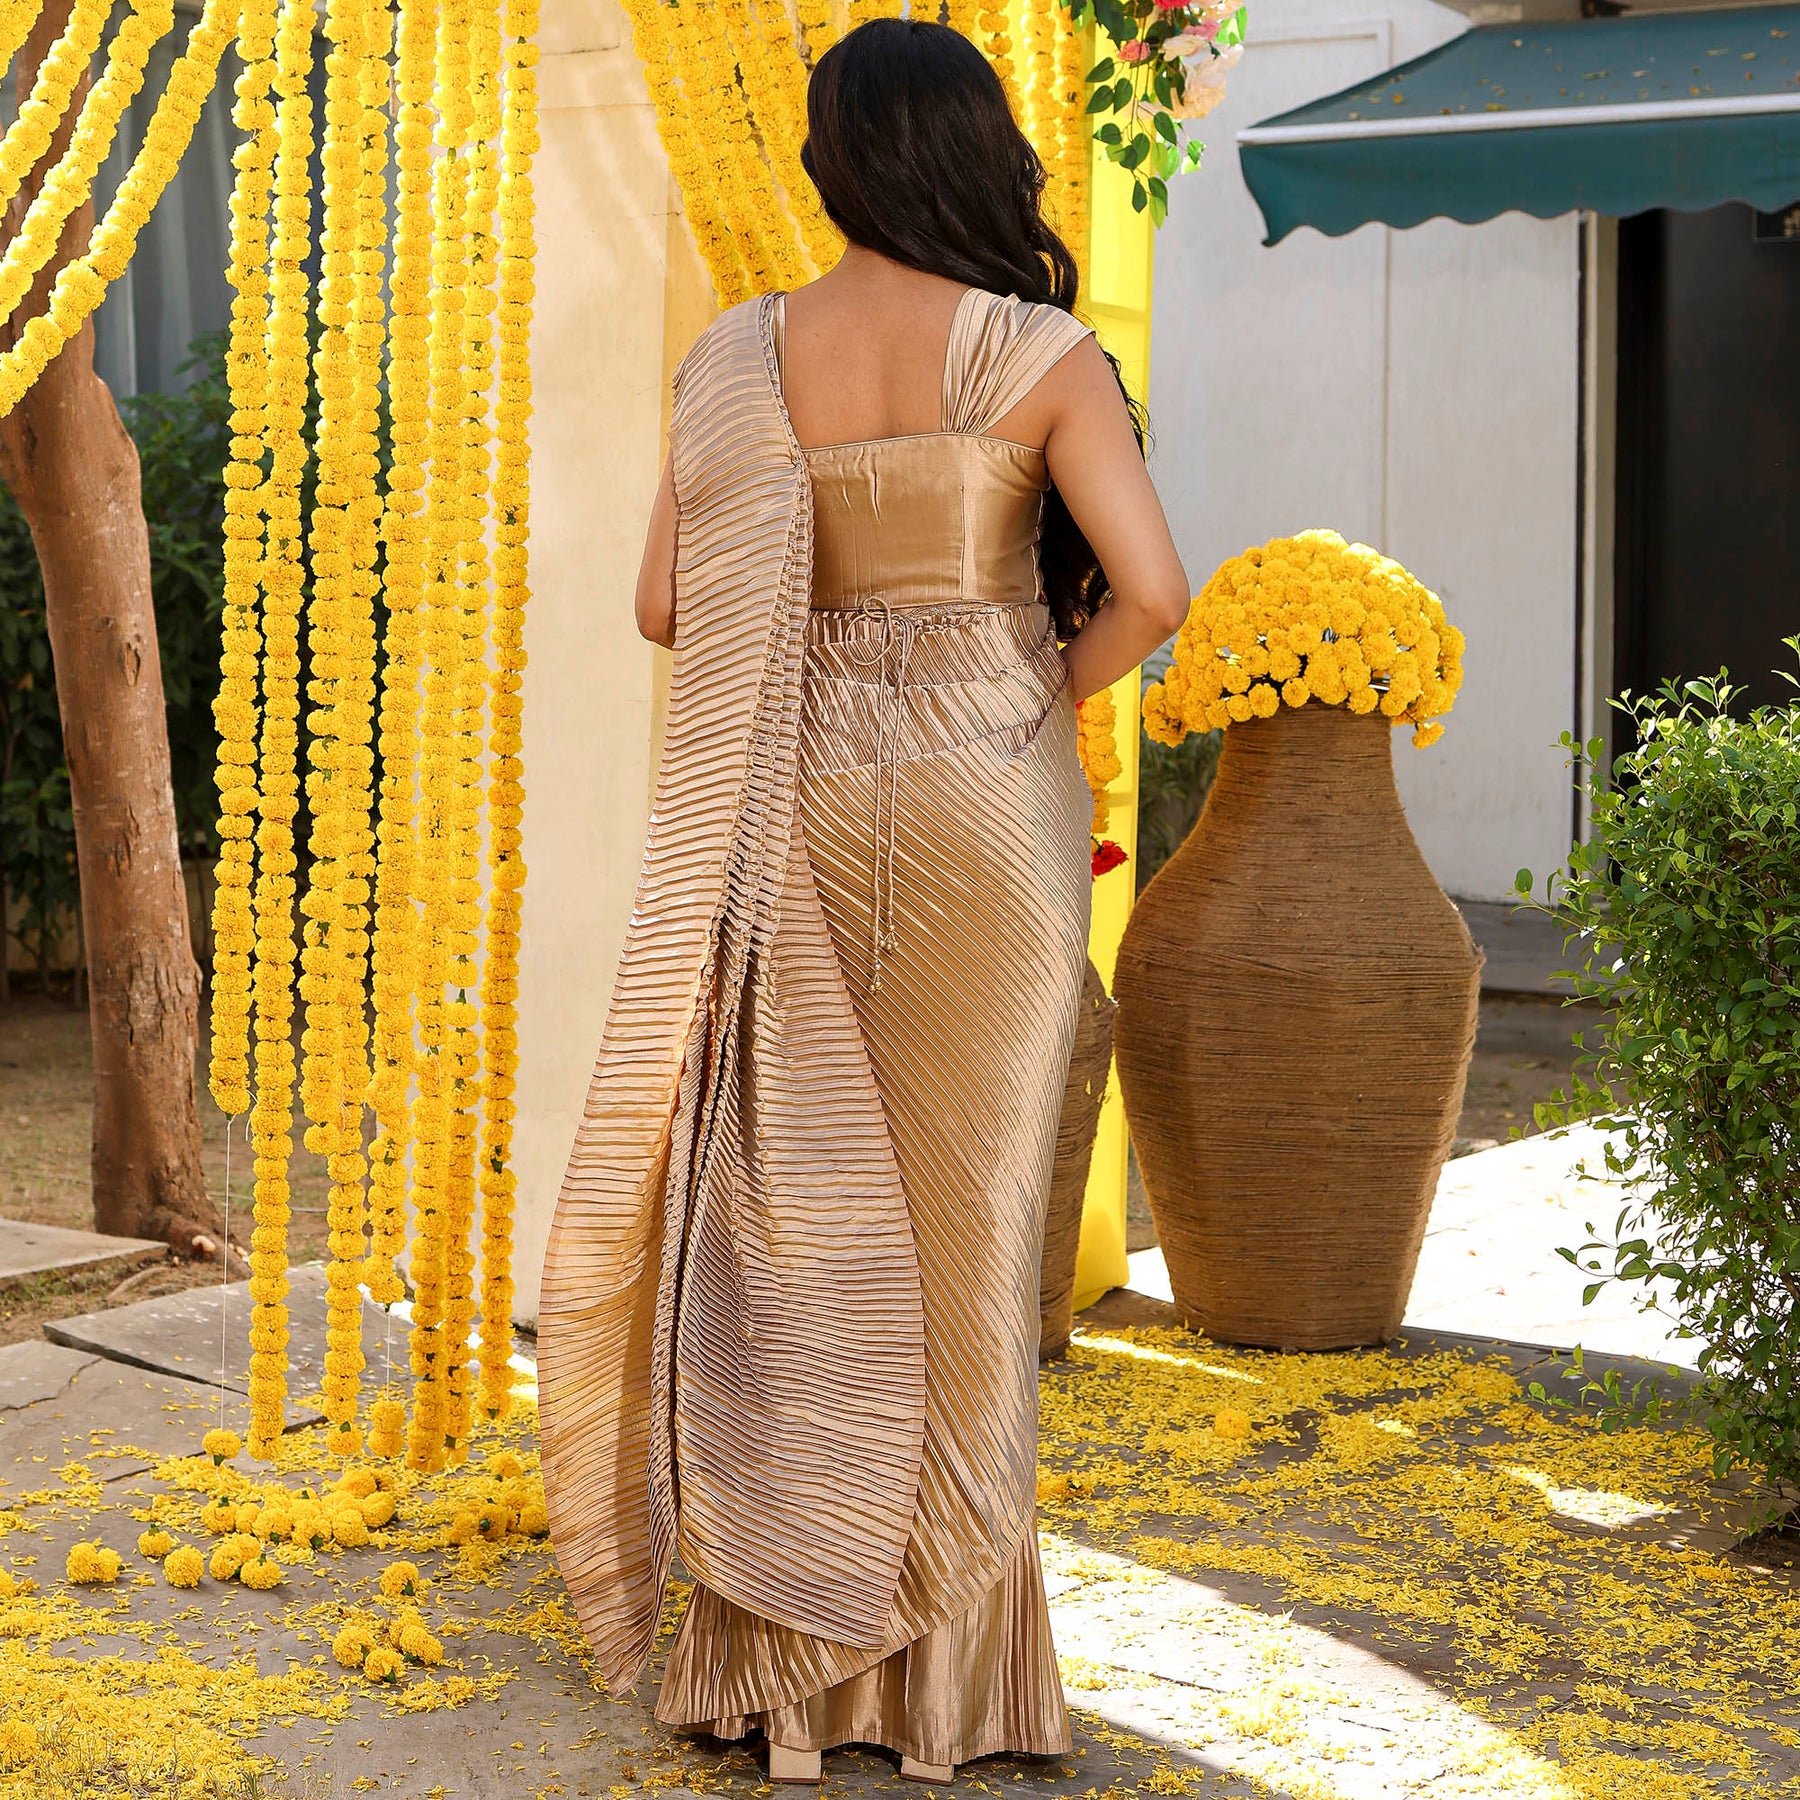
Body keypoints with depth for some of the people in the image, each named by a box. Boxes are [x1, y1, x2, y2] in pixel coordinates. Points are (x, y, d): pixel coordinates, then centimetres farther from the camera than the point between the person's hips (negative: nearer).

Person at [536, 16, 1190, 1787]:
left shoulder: (737, 357, 2)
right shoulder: (1039, 354, -6)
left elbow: (663, 604, 2)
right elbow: (1150, 591, -13)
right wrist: (1037, 699, 4)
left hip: (800, 805, 2)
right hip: (989, 799, -2)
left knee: (802, 1207, 9)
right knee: (962, 1208, 7)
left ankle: (783, 1644, 12)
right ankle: (941, 1655, 14)